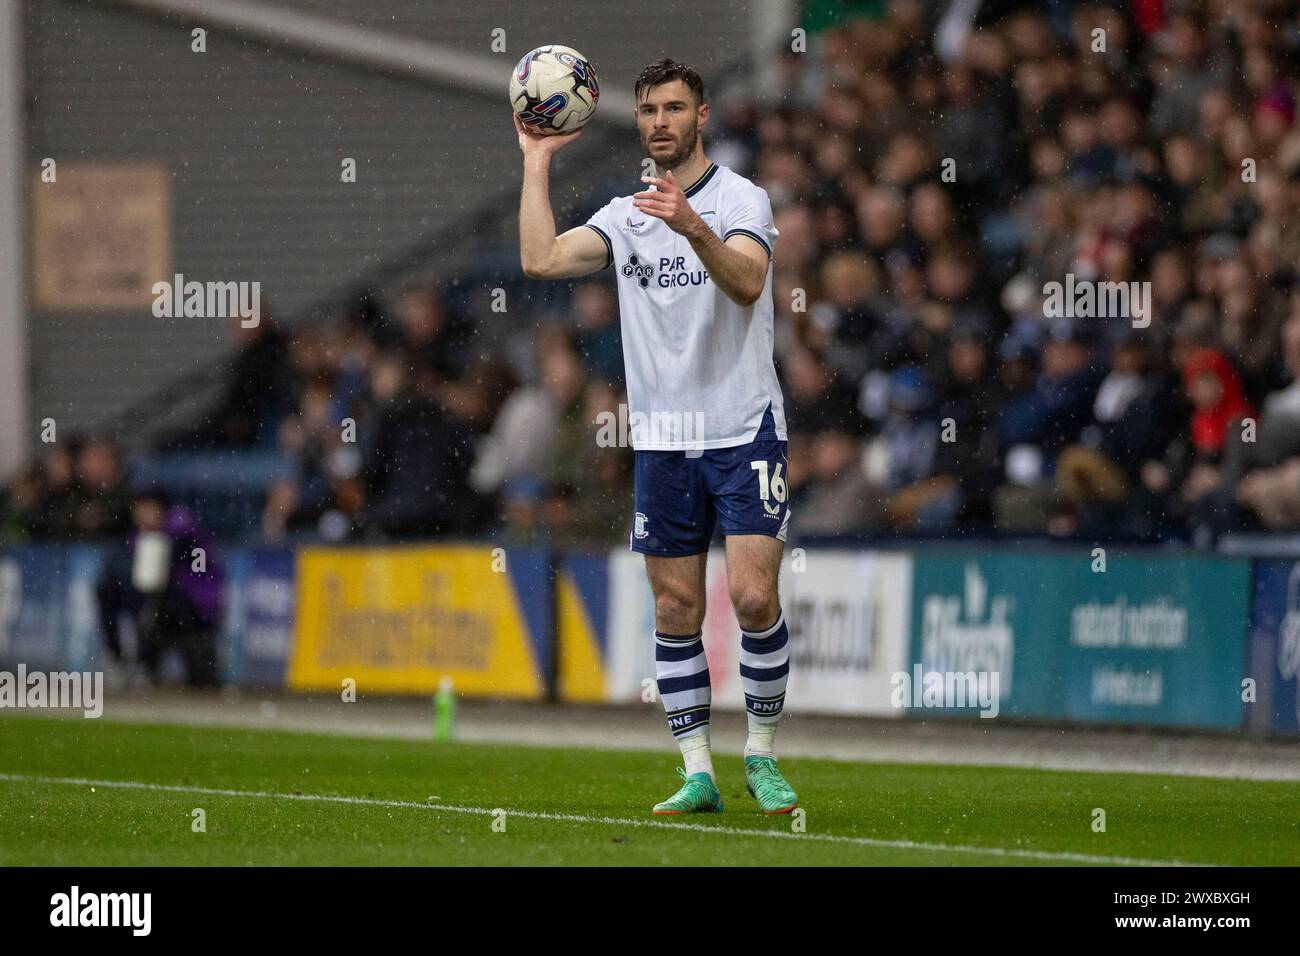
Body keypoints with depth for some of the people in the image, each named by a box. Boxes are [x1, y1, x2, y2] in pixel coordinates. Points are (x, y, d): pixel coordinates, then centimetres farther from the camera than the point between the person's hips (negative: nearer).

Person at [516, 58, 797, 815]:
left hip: (744, 431, -4)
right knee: (677, 611, 3)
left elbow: (747, 281, -23)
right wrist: (538, 160, -1)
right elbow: (542, 260, -5)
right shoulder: (626, 216, 10)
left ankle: (762, 754, 3)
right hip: (662, 440, 4)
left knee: (754, 596, -13)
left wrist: (693, 227, -40)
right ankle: (698, 773, 8)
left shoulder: (741, 199, -4)